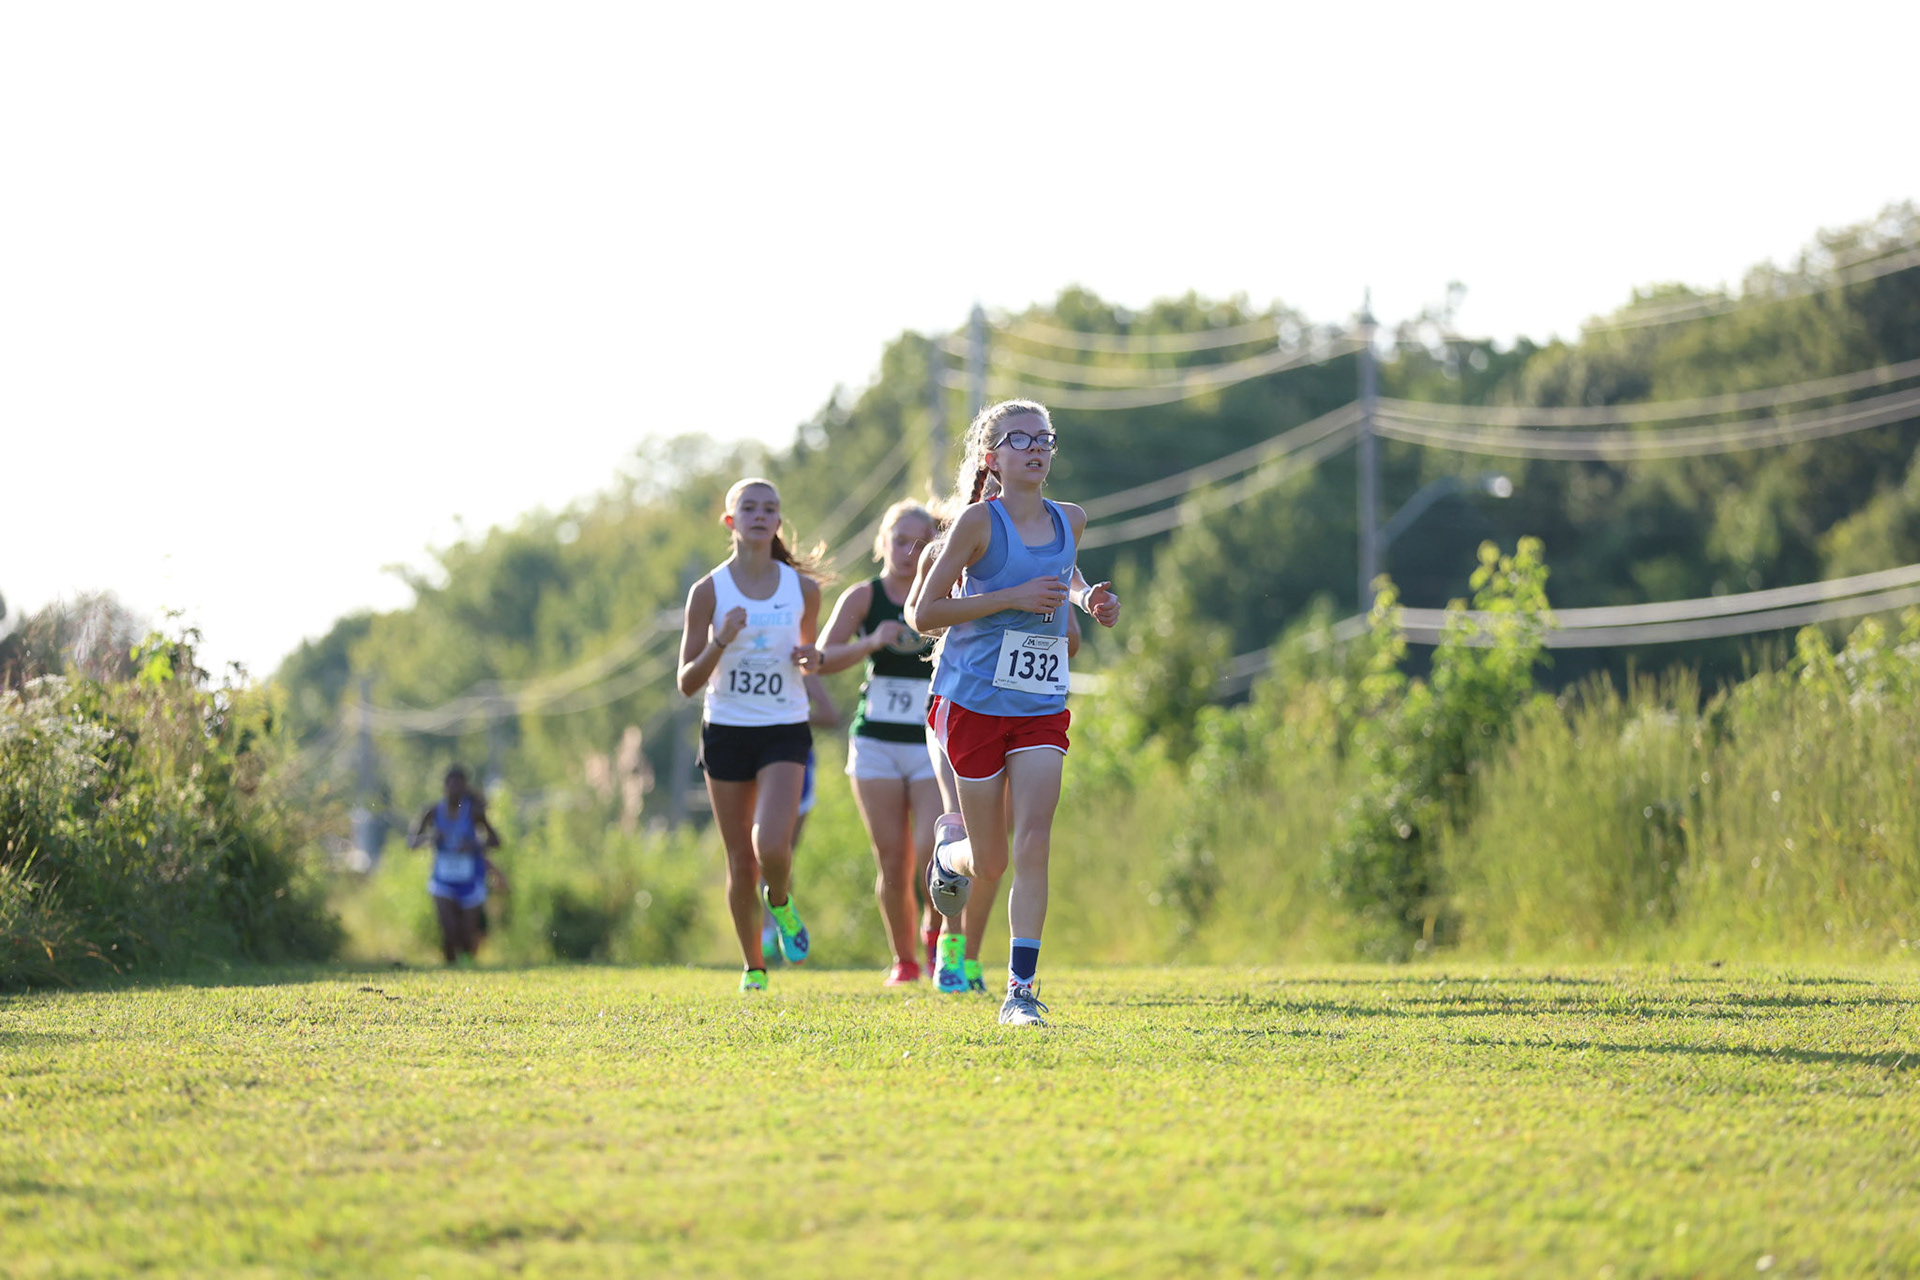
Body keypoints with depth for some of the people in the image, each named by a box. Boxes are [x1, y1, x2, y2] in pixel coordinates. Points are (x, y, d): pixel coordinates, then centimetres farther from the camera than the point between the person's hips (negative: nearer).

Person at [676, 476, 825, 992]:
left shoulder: (802, 588, 1)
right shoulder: (709, 591, -4)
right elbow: (687, 682, -3)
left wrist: (811, 660, -6)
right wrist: (721, 642, -20)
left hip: (785, 732, 0)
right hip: (727, 732, 0)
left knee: (772, 847, -21)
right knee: (742, 863, 5)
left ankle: (781, 902, 14)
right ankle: (754, 966, 23)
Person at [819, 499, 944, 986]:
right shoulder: (863, 597, 1)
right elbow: (822, 658, -9)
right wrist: (871, 642, -25)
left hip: (931, 745, 0)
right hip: (876, 743, 0)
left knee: (933, 855, -14)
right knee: (893, 862, -2)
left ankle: (934, 932, 15)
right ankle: (904, 959, 16)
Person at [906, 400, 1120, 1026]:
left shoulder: (1070, 521, 7)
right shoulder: (979, 521, -9)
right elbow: (923, 613, -10)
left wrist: (1088, 598, 8)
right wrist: (1013, 598, -19)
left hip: (1041, 709, 3)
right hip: (973, 703, -3)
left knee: (1033, 844, -13)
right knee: (990, 862, 5)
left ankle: (1021, 989, -12)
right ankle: (950, 846, 41)